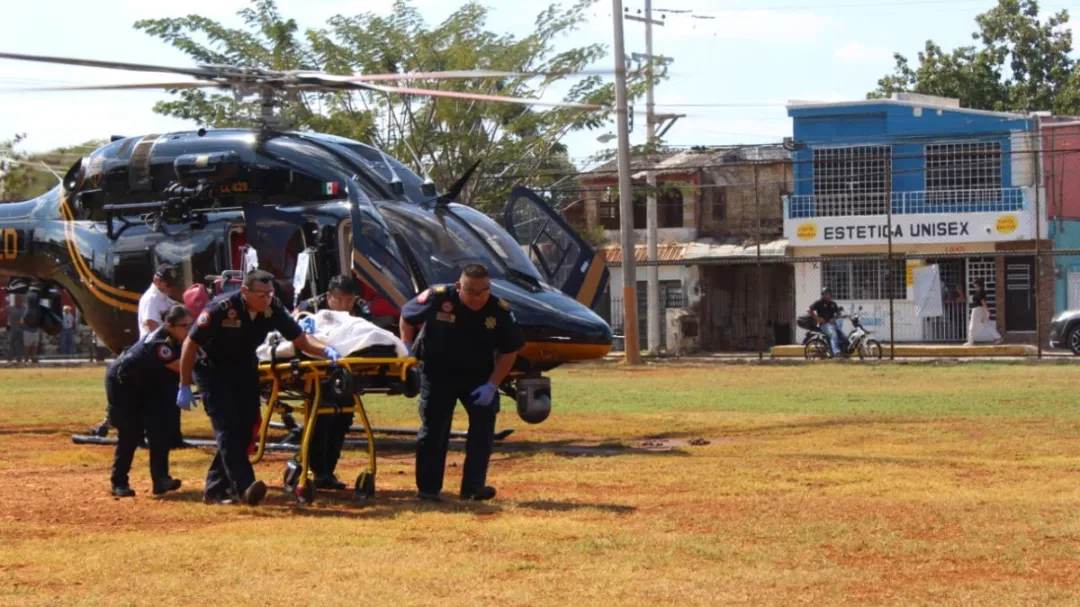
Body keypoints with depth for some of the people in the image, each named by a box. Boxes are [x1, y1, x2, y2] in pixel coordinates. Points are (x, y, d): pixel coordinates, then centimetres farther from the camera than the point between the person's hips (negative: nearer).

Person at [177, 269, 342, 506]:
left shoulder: (273, 308, -16)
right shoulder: (221, 308, -28)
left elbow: (300, 338, -10)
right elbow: (190, 344, -19)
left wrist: (326, 350, -31)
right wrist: (184, 387, -17)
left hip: (245, 369, 5)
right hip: (213, 370, -5)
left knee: (244, 429, 0)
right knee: (227, 427, -18)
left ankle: (215, 488, 9)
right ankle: (244, 486, -29)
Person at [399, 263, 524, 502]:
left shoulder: (500, 311, -16)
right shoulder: (437, 298, -21)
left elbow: (509, 352, -7)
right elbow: (407, 317, -3)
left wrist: (492, 385, -15)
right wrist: (407, 351, -10)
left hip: (479, 374, 2)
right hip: (438, 372, -2)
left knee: (484, 424, -10)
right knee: (434, 428, -2)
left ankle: (473, 486, -4)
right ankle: (427, 489, 7)